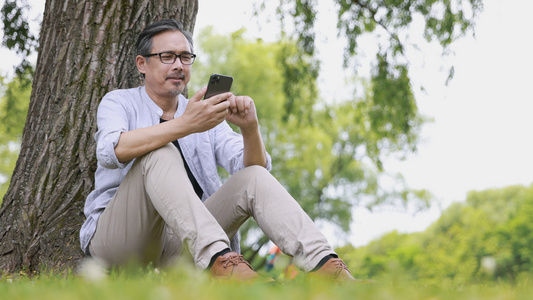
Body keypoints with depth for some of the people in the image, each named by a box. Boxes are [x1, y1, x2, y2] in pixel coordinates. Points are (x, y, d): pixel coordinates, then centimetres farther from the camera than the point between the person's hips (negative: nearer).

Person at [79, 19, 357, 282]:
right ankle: (217, 258, -48)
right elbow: (112, 151, -21)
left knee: (254, 179, -14)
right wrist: (185, 125, -30)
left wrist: (250, 128, -18)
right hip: (118, 238, -4)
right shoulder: (119, 102, 5)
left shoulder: (206, 116, 17)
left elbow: (253, 168, 3)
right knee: (160, 153, -29)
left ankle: (324, 266, -34)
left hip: (179, 246, 4)